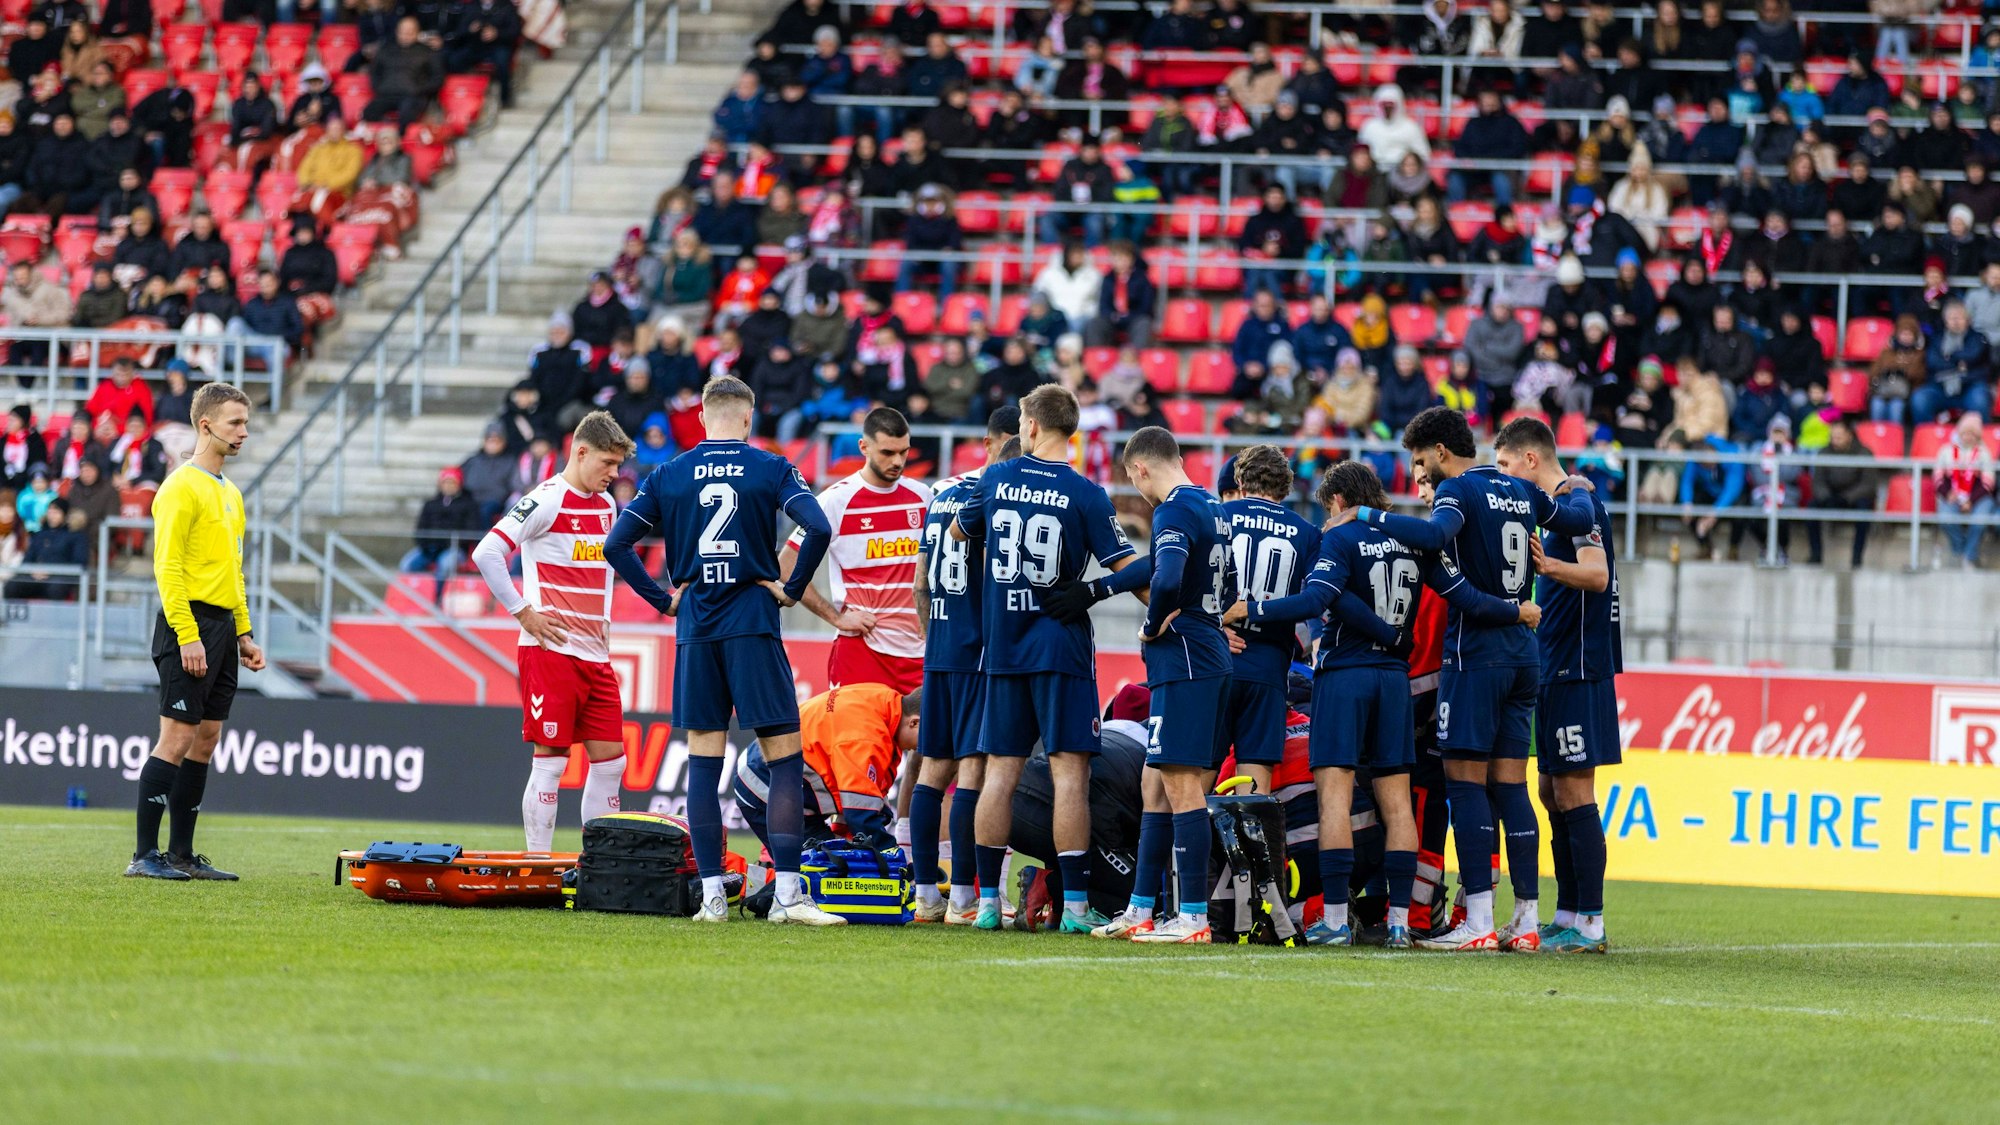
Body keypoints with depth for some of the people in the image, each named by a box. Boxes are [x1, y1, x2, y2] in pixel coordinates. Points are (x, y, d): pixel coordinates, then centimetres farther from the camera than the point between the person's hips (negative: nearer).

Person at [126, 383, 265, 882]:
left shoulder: (230, 494, 18)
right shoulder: (182, 488, -9)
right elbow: (167, 568, -15)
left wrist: (243, 633, 17)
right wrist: (187, 635, -21)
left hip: (222, 627, 9)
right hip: (190, 621, -9)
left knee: (205, 739, 8)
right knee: (178, 737, -10)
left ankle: (182, 855, 12)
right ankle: (145, 855, -7)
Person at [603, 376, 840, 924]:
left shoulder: (668, 475, 7)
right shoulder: (770, 469, 0)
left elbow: (616, 544, 4)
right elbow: (818, 529, -14)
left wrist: (662, 598, 10)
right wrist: (791, 589, -2)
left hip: (695, 631, 3)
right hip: (754, 626, -3)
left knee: (703, 761, 5)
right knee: (784, 756, 0)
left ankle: (712, 894, 2)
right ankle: (787, 894, -8)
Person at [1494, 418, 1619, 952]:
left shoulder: (1578, 503, -12)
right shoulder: (1554, 506, 18)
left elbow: (1596, 575, -26)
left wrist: (1546, 565, -42)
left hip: (1578, 669, -10)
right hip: (1555, 668, 10)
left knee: (1574, 793, -10)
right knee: (1553, 792, 12)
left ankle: (1590, 923, -11)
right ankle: (1566, 917, 16)